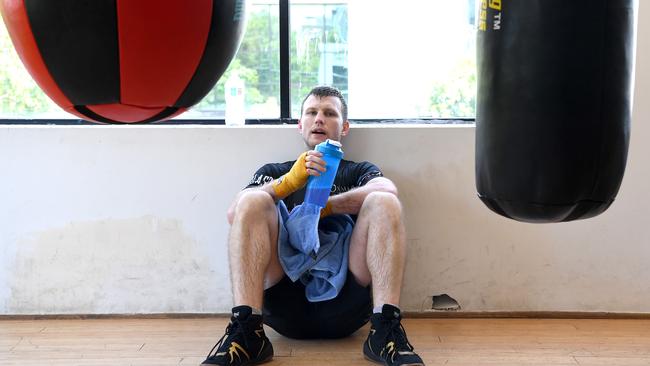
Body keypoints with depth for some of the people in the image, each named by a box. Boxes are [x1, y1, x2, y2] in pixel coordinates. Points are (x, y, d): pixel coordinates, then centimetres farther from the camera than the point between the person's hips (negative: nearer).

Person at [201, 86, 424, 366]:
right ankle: (246, 334, -27)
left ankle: (385, 332, -28)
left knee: (383, 203, -17)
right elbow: (235, 213, 2)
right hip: (285, 298, 1)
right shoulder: (273, 172, 25)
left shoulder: (360, 172, 24)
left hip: (344, 300, 0)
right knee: (252, 202, -17)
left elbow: (388, 190, -3)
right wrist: (290, 181, -13)